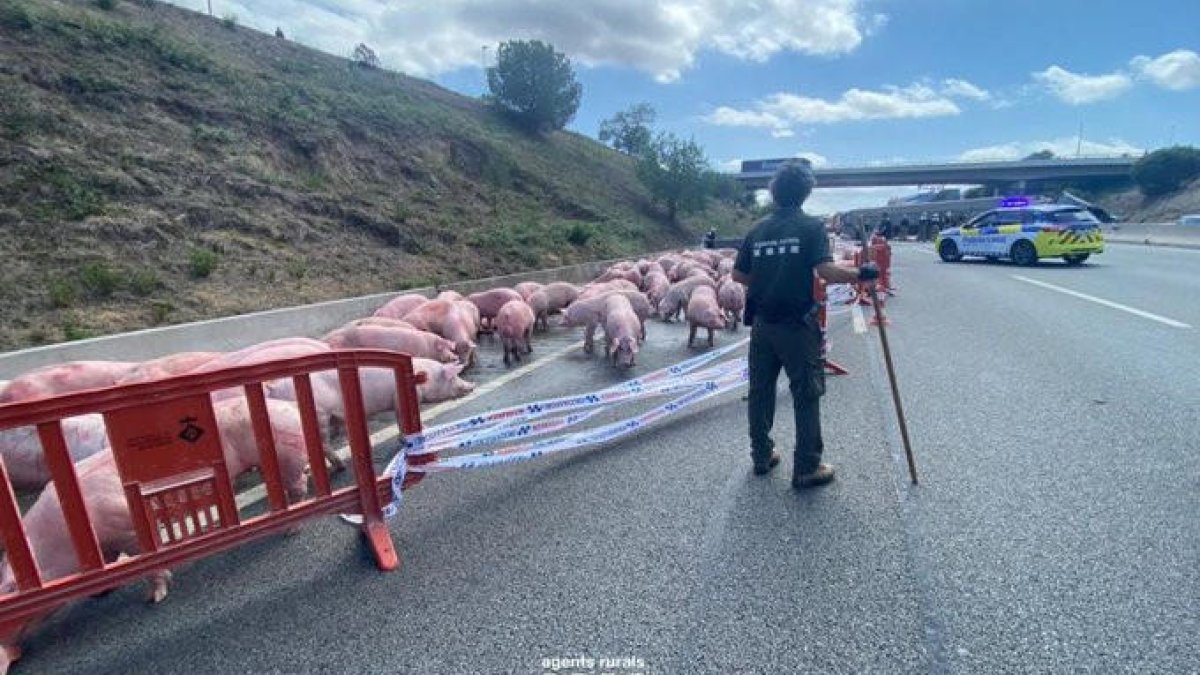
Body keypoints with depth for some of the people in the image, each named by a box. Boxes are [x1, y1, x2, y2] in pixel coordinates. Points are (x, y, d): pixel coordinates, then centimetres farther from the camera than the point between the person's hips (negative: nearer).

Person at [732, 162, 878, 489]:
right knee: (806, 395, 6)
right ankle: (806, 468, 13)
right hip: (797, 324, -4)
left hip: (762, 323, 5)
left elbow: (738, 274, 7)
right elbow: (826, 270, -18)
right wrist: (861, 274, -4)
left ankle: (762, 456, 27)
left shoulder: (758, 229, 5)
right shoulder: (811, 226, -7)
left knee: (761, 390, 14)